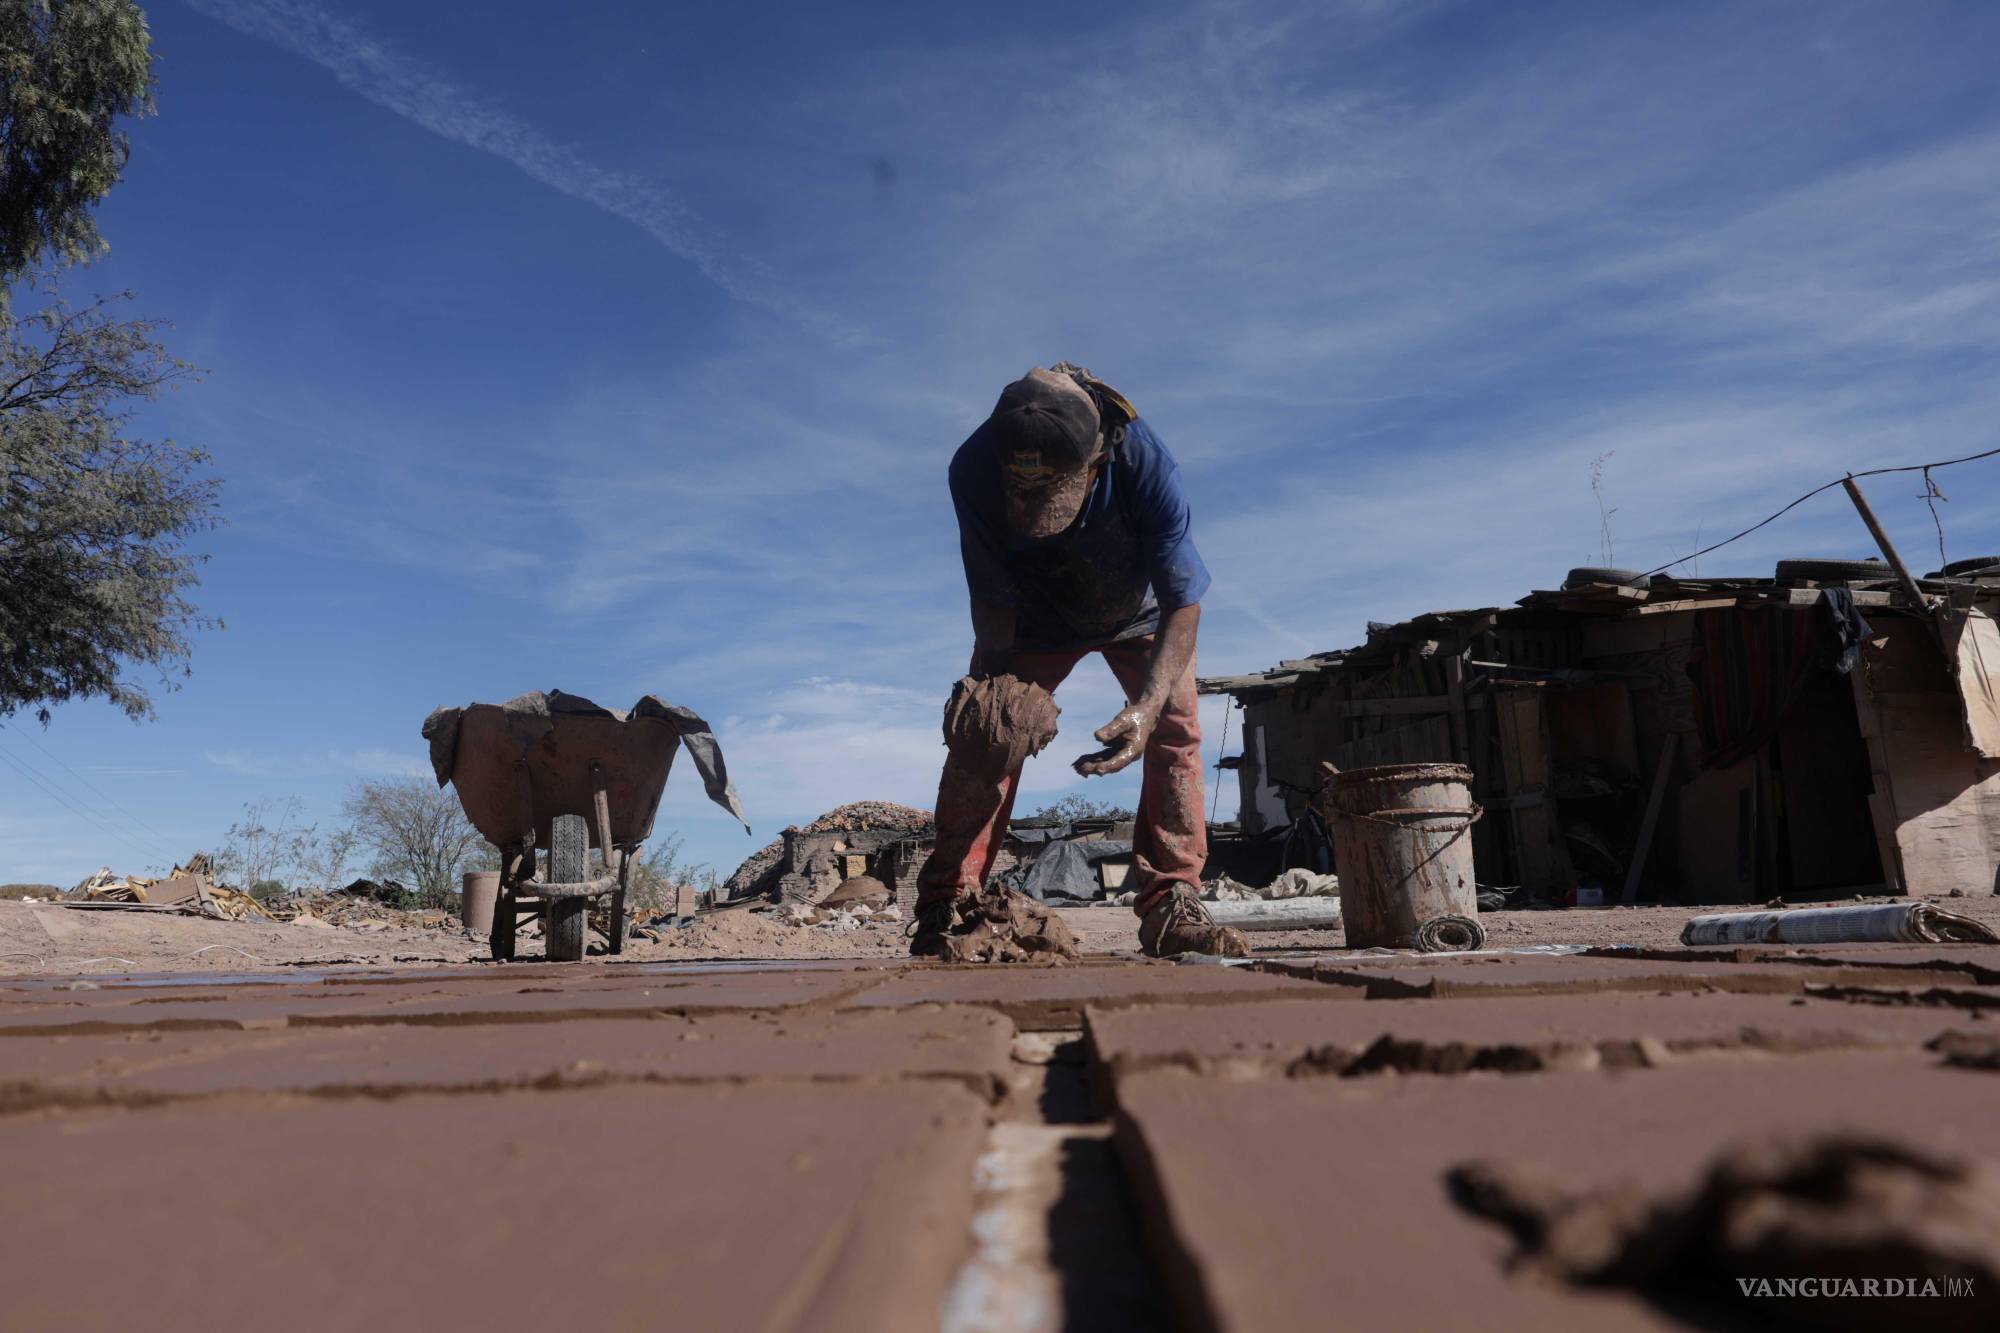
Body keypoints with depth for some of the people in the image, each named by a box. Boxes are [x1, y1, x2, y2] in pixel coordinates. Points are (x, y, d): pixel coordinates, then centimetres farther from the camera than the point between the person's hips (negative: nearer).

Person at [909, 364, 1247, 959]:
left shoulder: (1147, 466, -40)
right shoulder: (973, 471, -36)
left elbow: (1183, 604, -34)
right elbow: (992, 602, -23)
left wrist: (1146, 707, -47)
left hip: (1139, 613, 0)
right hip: (1035, 615, 1)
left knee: (1176, 727, -17)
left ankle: (1171, 906, -13)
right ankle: (945, 907, -4)